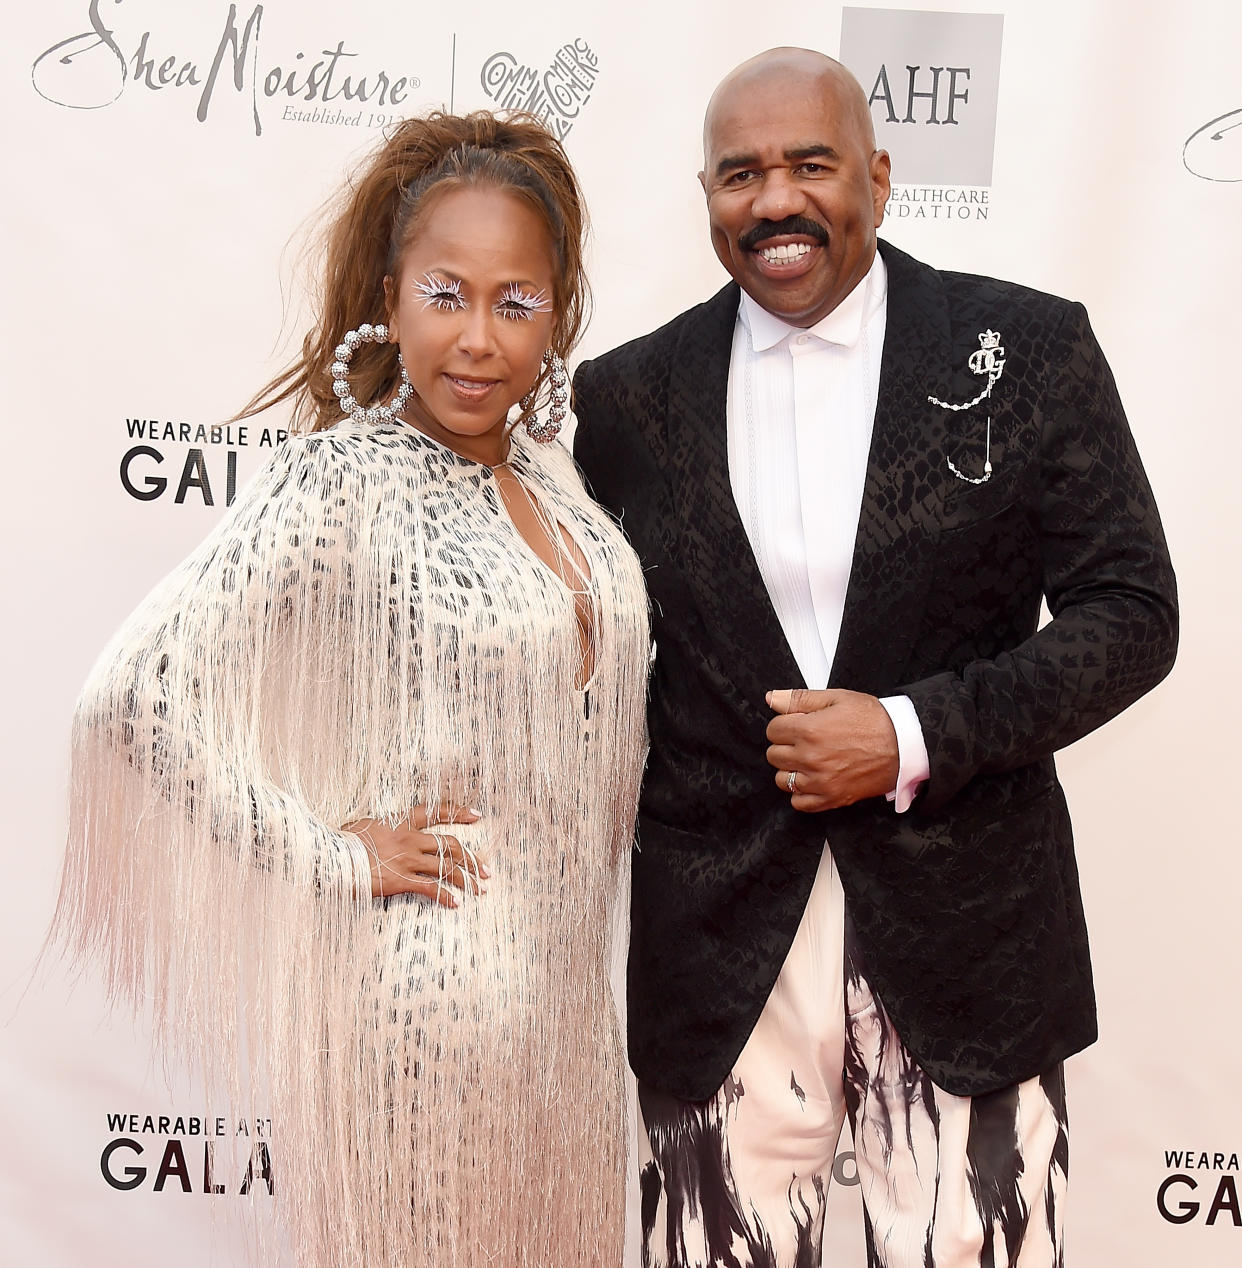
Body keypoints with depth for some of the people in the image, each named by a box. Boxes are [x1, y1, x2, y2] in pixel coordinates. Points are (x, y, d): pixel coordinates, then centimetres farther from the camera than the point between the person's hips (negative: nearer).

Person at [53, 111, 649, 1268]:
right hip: (424, 990, -7)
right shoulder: (336, 486, -17)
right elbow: (132, 697, -23)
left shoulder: (545, 471, 4)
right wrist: (335, 860, -18)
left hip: (564, 988, 7)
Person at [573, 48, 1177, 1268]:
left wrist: (914, 737, -14)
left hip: (964, 935, -1)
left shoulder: (1029, 349, -1)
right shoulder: (630, 395, 4)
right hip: (715, 941, 2)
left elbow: (1131, 614, -3)